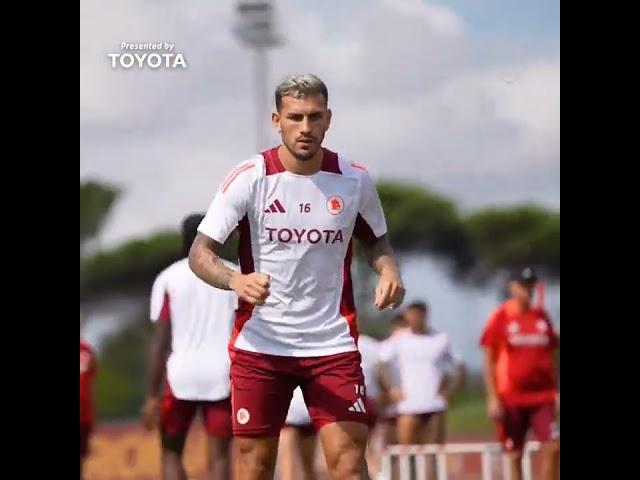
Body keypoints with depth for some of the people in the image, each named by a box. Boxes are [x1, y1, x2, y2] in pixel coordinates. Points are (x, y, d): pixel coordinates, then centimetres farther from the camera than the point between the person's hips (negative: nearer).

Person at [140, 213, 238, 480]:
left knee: (171, 452, 15)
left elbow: (161, 341, -2)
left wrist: (153, 395, -1)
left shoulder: (168, 278, 3)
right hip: (222, 377, 1)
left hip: (182, 376, -1)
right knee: (218, 458, 3)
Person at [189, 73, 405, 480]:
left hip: (333, 343, 1)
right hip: (259, 343, -1)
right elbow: (200, 253, -8)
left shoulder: (354, 180, 0)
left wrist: (389, 271, -6)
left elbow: (376, 239, 17)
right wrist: (236, 280, -29)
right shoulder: (250, 178, -8)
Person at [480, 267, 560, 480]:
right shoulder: (501, 317, -3)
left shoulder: (542, 316, 8)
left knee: (553, 447, -9)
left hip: (542, 396, 3)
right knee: (515, 455, 2)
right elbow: (489, 360, -3)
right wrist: (493, 398, -9)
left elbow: (550, 355, 15)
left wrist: (555, 390, 8)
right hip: (511, 397, -3)